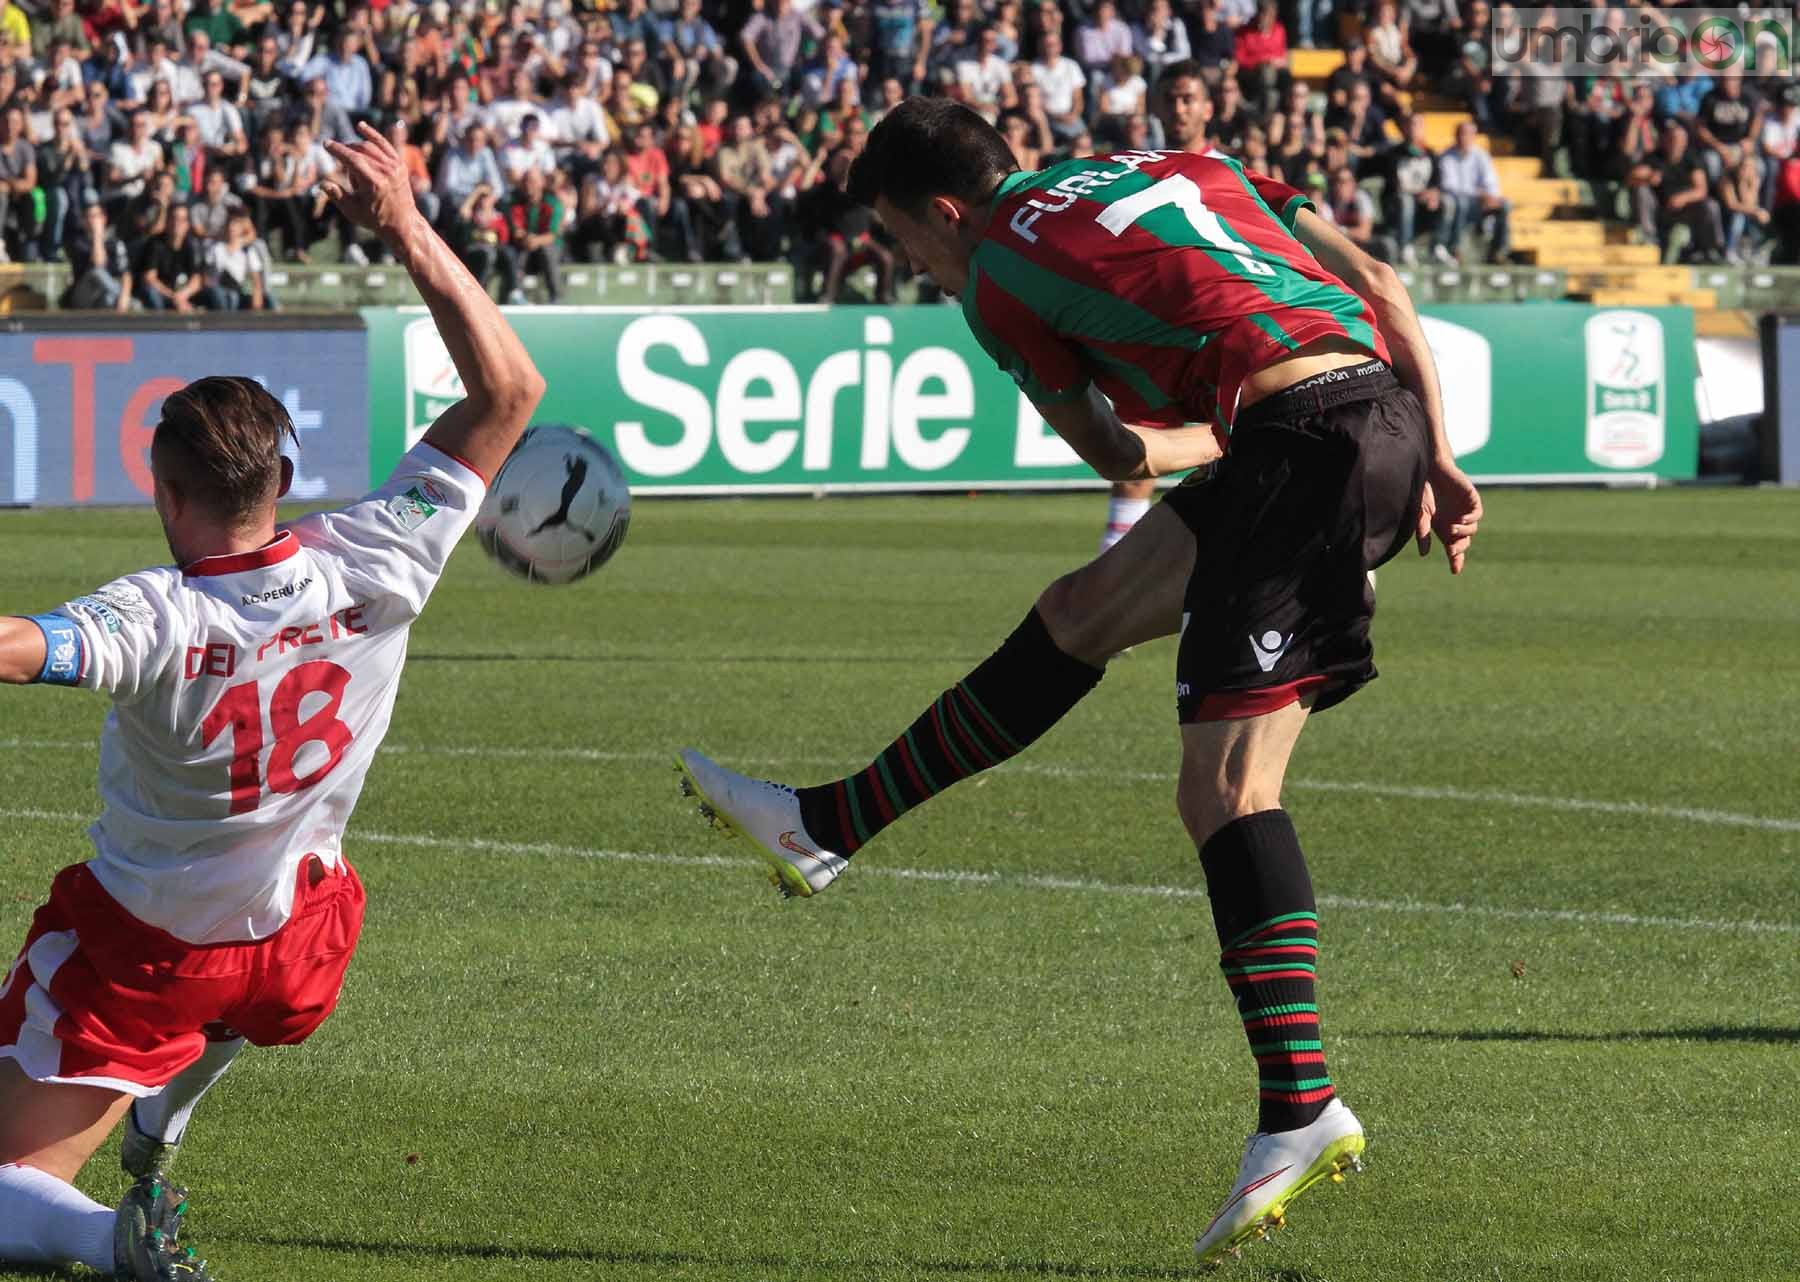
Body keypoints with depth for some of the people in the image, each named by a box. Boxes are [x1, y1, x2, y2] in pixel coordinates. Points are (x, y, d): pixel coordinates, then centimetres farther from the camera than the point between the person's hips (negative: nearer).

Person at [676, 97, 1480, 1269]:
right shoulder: (1175, 168, 25)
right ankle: (828, 828, 30)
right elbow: (1380, 287, 18)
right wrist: (1438, 466, 16)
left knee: (1224, 785, -9)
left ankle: (1303, 1109, -18)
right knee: (1082, 613, 19)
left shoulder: (996, 275, 5)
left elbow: (1120, 455, 11)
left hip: (1302, 445, -8)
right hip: (1390, 412, 8)